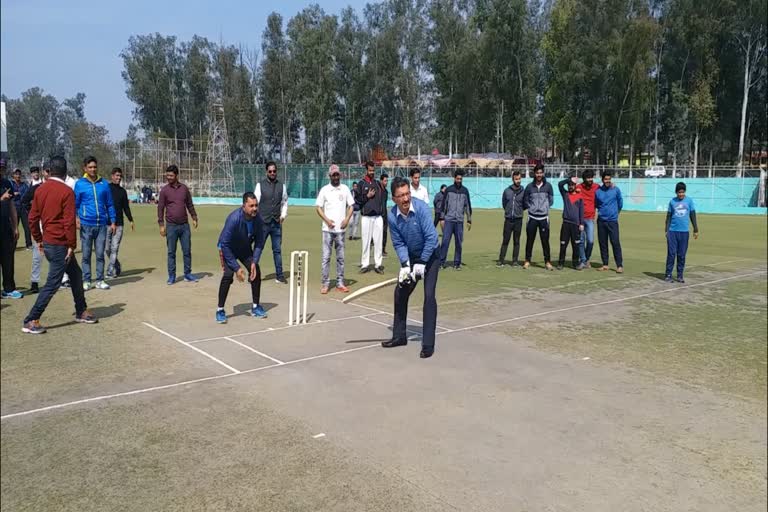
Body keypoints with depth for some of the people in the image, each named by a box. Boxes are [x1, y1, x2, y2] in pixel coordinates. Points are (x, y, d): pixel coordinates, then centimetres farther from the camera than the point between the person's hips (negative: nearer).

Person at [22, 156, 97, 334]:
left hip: (47, 242, 8)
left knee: (76, 274, 19)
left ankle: (81, 312, 28)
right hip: (60, 244, -8)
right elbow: (69, 222, -18)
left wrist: (38, 239, 18)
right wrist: (72, 245, -11)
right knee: (52, 283, -2)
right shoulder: (66, 191, -15)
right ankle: (30, 321, 0)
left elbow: (33, 218, 9)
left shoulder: (40, 189, 6)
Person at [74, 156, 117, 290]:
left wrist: (112, 221, 6)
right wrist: (76, 218, -11)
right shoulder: (80, 184, 1)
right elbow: (75, 204, 4)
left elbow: (109, 204, 10)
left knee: (100, 254, 6)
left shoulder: (104, 184, 6)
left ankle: (100, 280, 13)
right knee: (86, 255, 5)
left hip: (102, 224, 1)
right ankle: (86, 281, 13)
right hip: (86, 225, -1)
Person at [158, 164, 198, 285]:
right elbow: (160, 208, -1)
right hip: (171, 226, -2)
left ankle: (187, 274, 14)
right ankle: (171, 276, 11)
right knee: (171, 252, 4)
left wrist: (194, 218, 7)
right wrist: (161, 225, -6)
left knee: (187, 251, 5)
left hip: (184, 225, 2)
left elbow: (189, 204, 14)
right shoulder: (164, 190, -1)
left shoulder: (184, 188, 6)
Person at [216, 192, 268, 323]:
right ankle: (220, 310, -6)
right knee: (228, 274, -21)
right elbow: (225, 245, -32)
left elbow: (259, 242, -9)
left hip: (245, 248, 5)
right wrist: (236, 268, -32)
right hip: (228, 248, -4)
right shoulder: (234, 219, -35)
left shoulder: (258, 219, -22)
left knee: (256, 272, -5)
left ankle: (255, 307, 13)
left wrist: (254, 262, -20)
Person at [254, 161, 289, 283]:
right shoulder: (260, 185, -1)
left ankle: (279, 275, 16)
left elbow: (285, 202, 16)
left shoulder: (281, 186, 7)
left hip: (277, 223, 3)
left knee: (277, 250, 9)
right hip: (263, 223, -3)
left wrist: (283, 215, 2)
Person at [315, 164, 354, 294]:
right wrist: (327, 220, -12)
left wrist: (347, 219, -7)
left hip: (340, 229, 2)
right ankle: (325, 283, 2)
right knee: (326, 257, -3)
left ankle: (340, 283, 14)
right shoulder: (324, 190, 2)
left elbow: (350, 206, 9)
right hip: (328, 229, -2)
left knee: (340, 257, 7)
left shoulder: (345, 189, 6)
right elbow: (318, 207, 2)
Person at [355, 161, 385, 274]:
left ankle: (378, 264, 8)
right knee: (366, 241, 0)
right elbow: (357, 200, 0)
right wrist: (367, 196, -12)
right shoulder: (361, 184, 3)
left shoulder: (378, 183, 14)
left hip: (378, 217, 3)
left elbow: (382, 199, 16)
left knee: (378, 241, 2)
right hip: (366, 217, -3)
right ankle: (365, 264, 7)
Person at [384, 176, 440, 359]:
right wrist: (405, 265, -21)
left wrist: (421, 263, -25)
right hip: (411, 257, 5)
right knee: (400, 293, 8)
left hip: (430, 256, -5)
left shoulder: (421, 208, -27)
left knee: (429, 296, -15)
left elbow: (431, 238, -28)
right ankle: (399, 336, 24)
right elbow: (398, 244, -8)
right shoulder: (392, 216, -15)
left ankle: (428, 344, -8)